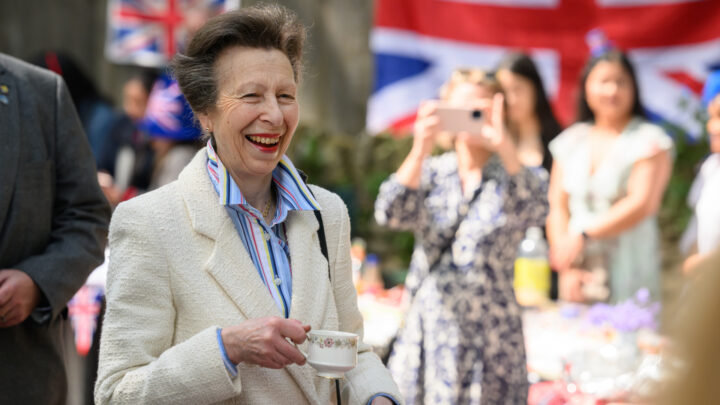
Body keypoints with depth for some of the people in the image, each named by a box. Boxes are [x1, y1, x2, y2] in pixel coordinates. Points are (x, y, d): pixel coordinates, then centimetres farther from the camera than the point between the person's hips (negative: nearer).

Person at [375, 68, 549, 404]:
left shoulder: (511, 177, 3)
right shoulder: (431, 172, 7)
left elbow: (533, 210, -20)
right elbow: (392, 215, -11)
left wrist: (504, 147, -33)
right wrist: (421, 149, -25)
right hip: (427, 329, 2)